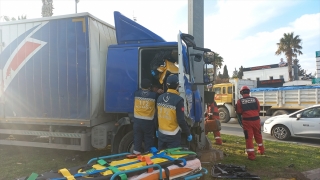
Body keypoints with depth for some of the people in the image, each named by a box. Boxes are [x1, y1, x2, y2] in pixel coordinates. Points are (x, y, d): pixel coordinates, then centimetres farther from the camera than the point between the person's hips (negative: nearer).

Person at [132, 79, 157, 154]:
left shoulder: (136, 93, -2)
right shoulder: (153, 95, -6)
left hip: (137, 120, 2)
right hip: (148, 121, -2)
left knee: (137, 139, 13)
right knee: (149, 140, 9)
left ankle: (137, 153, 20)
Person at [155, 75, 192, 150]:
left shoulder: (160, 97, 0)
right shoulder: (178, 100, -18)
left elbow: (156, 116, 9)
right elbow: (181, 120, -18)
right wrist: (188, 134, -5)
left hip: (161, 134, 6)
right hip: (173, 136, -6)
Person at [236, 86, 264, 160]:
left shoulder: (240, 101, -6)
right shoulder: (255, 99, 1)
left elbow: (239, 112, 1)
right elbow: (258, 110, 9)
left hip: (247, 121, -3)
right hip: (256, 119, 3)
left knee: (249, 138, 2)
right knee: (258, 135, 22)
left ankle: (251, 155, 1)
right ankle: (261, 150, 40)